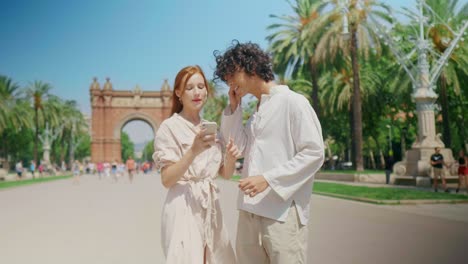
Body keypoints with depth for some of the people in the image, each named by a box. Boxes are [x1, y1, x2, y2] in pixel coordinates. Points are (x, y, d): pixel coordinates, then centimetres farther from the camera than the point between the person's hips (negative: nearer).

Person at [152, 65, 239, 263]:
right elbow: (166, 180, -13)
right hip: (183, 208, -6)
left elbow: (225, 174, 12)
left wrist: (230, 158, -10)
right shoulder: (169, 127, -7)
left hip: (210, 207, 6)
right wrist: (193, 151, -26)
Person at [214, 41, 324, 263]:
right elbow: (239, 146, 18)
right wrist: (233, 107, 11)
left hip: (283, 212, -7)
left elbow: (314, 153, -11)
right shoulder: (257, 110, 19)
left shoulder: (293, 102, -6)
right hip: (250, 210, 7)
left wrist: (268, 179, -18)